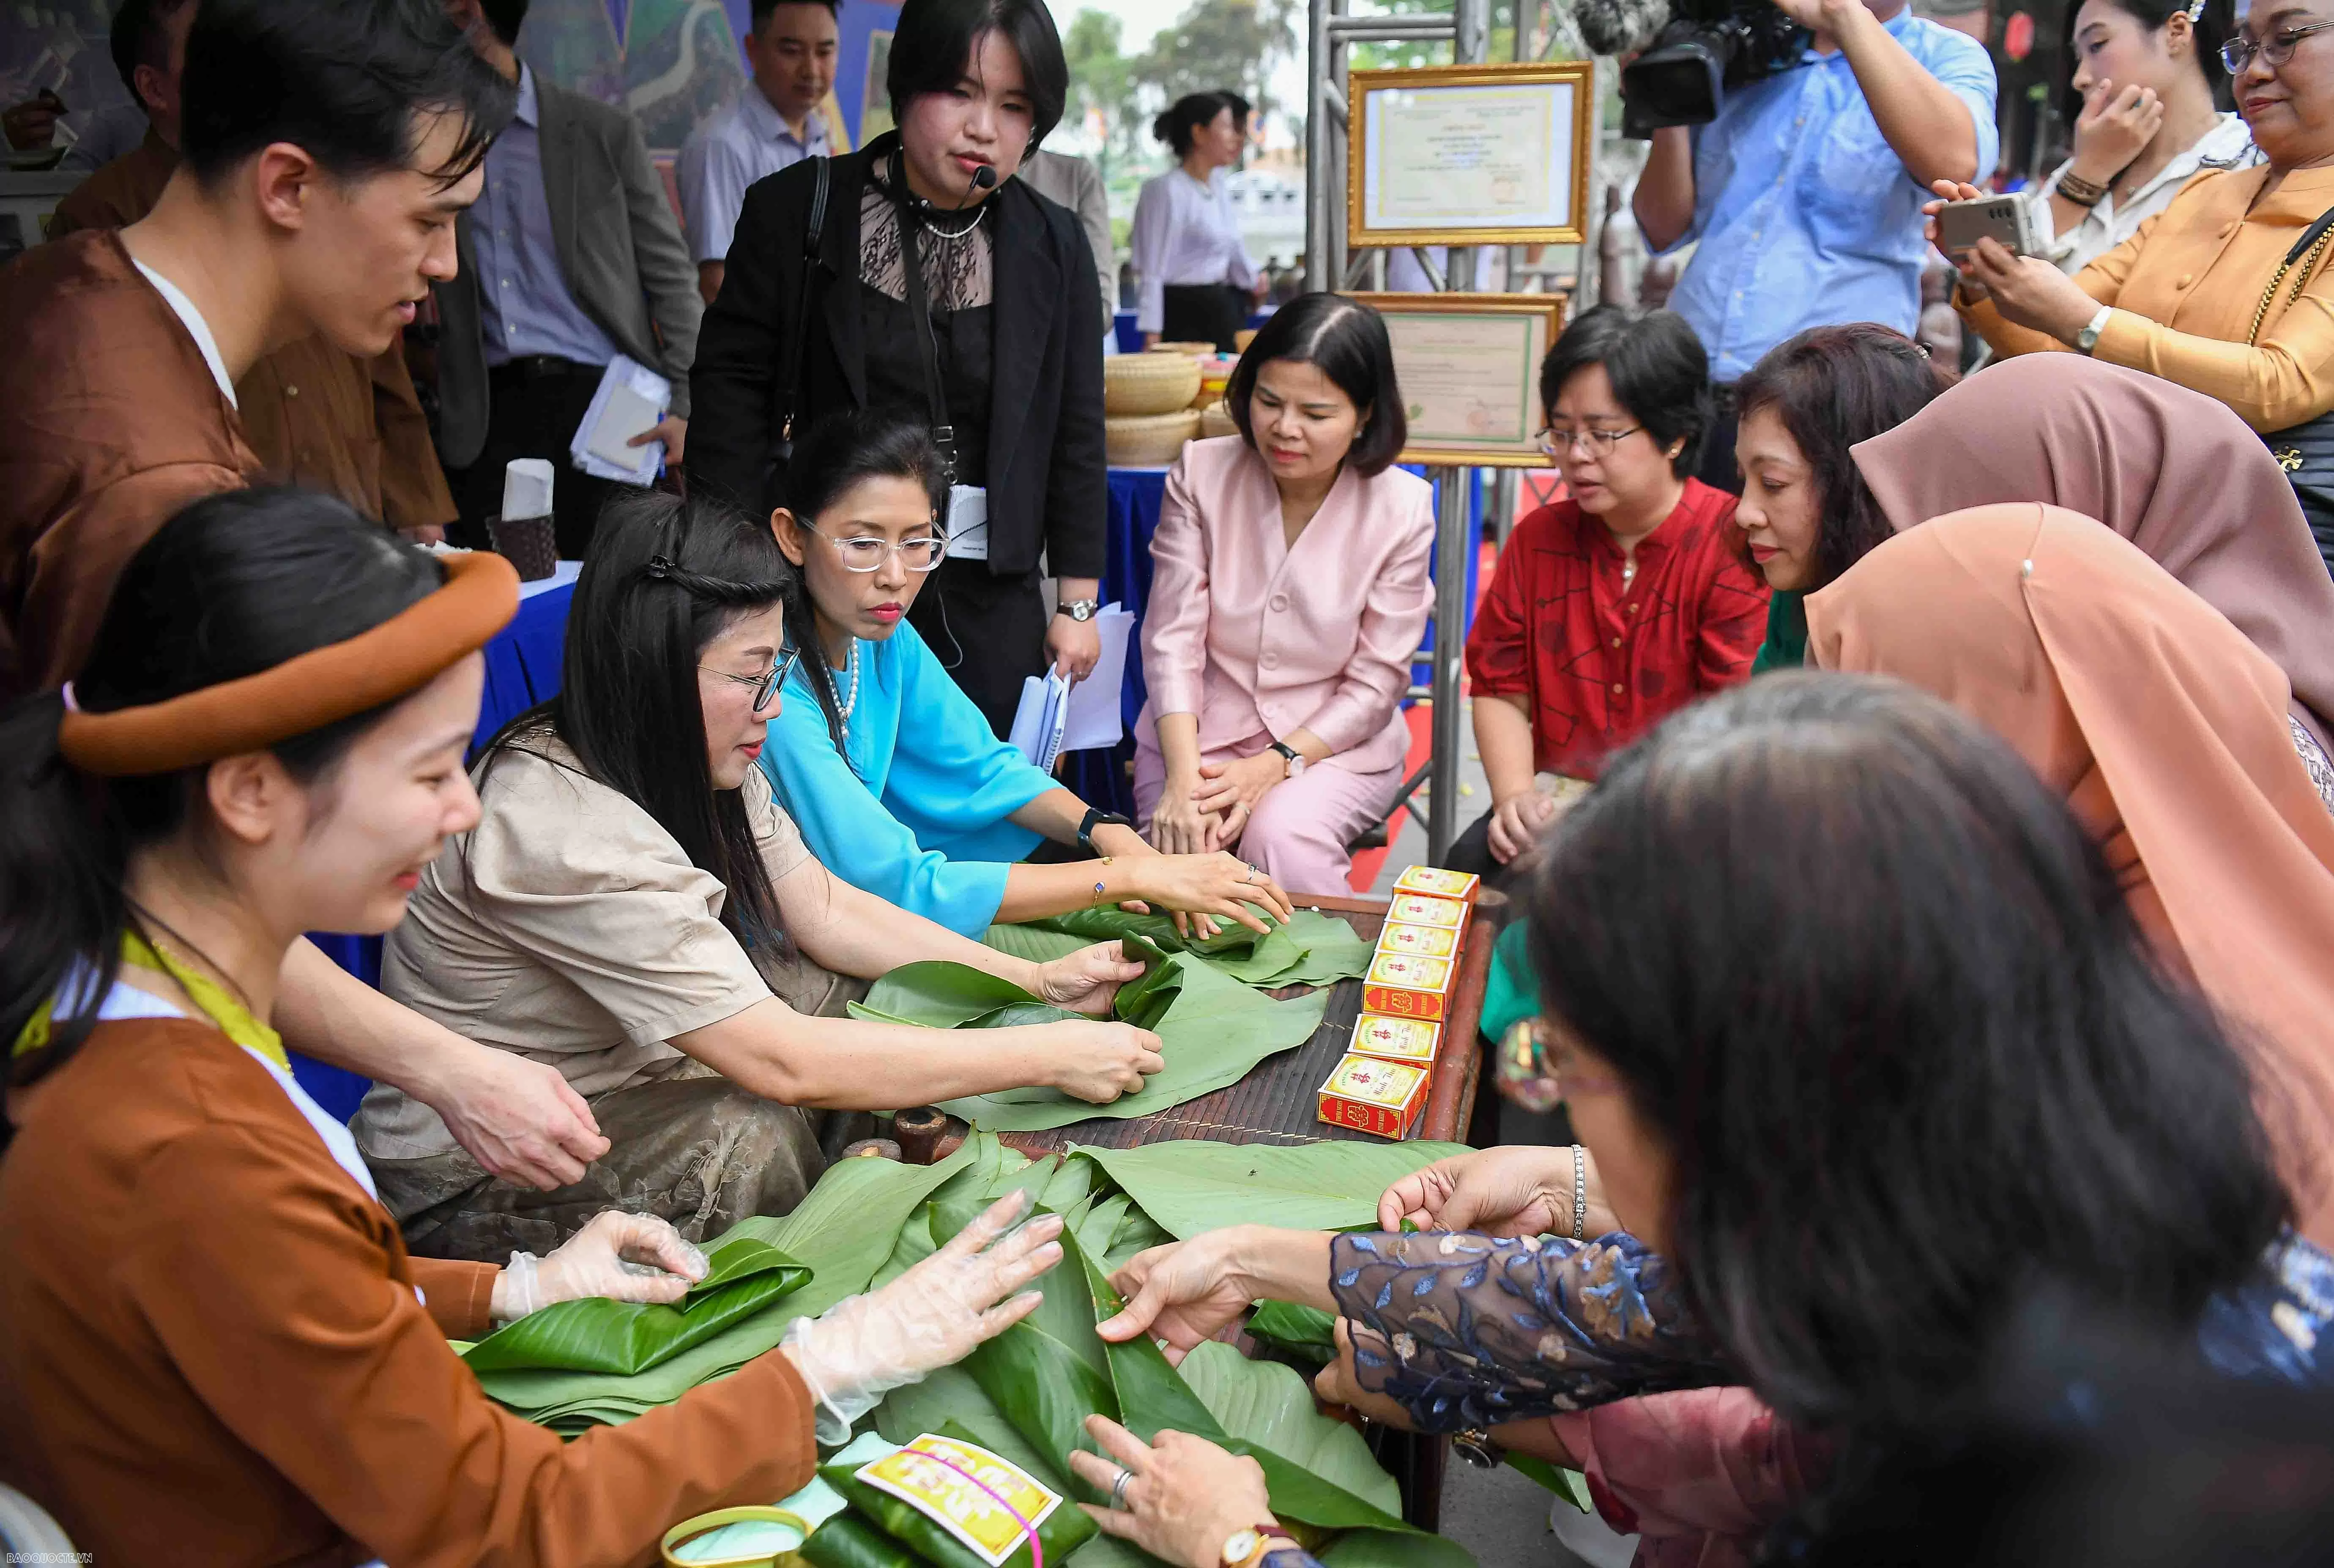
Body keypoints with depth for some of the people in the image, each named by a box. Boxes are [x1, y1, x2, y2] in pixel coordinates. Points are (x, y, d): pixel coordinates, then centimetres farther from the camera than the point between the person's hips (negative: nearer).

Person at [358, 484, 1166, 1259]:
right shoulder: (563, 835, -33)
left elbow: (825, 911, 2)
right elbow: (784, 1064, -34)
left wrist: (1038, 980, -7)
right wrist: (1047, 1055, -28)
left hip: (606, 1075, 9)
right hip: (469, 1176, -8)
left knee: (843, 984, -5)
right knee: (755, 1135, -30)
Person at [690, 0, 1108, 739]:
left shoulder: (1054, 246, 5)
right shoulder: (795, 211, -2)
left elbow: (1076, 434, 8)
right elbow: (731, 383, -1)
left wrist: (1077, 601, 7)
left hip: (989, 595, 2)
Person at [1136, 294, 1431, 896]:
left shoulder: (1401, 509, -7)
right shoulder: (1201, 474, -4)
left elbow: (1375, 684, -4)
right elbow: (1173, 639, -7)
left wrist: (1274, 766, -18)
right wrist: (1183, 776, -21)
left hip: (1335, 745, -1)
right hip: (1198, 733, 1)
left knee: (1283, 840, -31)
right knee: (1179, 851, -28)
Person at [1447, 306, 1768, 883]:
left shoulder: (1736, 549, -9)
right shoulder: (1538, 538, 9)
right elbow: (1501, 690, 10)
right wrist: (1515, 798, -9)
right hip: (1559, 795, 4)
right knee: (1472, 862, -26)